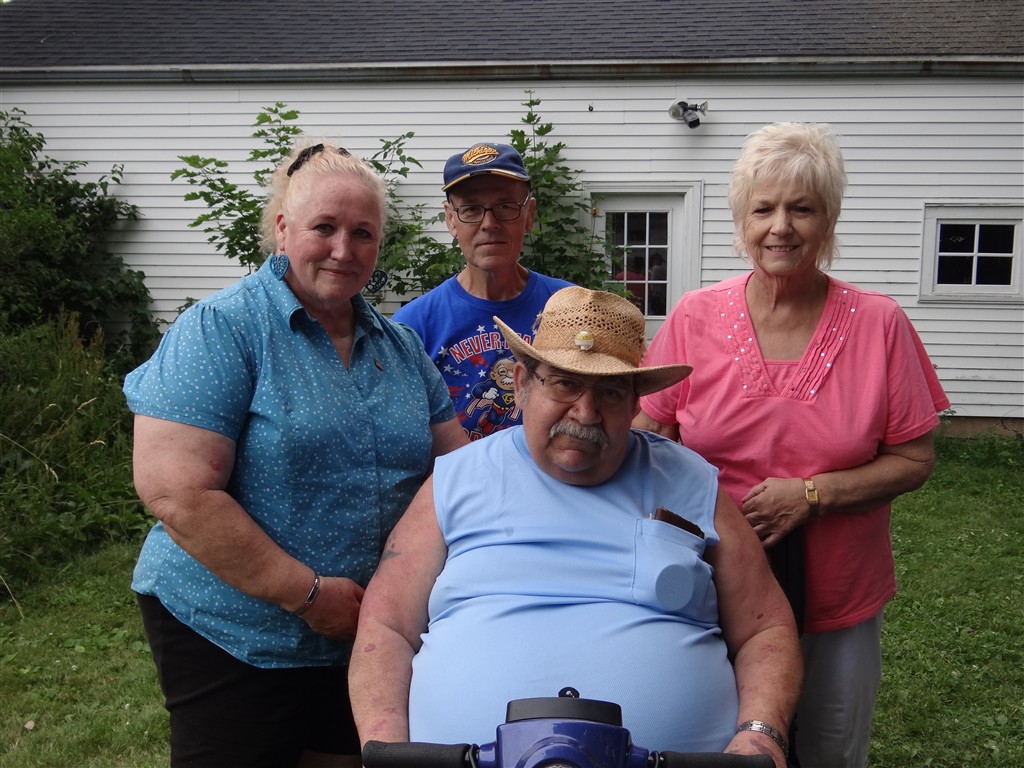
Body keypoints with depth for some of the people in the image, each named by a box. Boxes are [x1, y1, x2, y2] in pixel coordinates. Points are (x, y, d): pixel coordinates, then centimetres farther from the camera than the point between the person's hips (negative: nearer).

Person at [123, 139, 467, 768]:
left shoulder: (401, 346, 5)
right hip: (232, 637, -5)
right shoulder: (221, 330, -13)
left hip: (364, 637, 6)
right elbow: (177, 493, -21)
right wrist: (306, 593, -19)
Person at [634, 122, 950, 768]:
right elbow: (647, 434, 3)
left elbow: (914, 461, -5)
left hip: (839, 596, 0)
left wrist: (810, 493, -18)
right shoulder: (695, 317, -6)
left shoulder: (878, 323, -8)